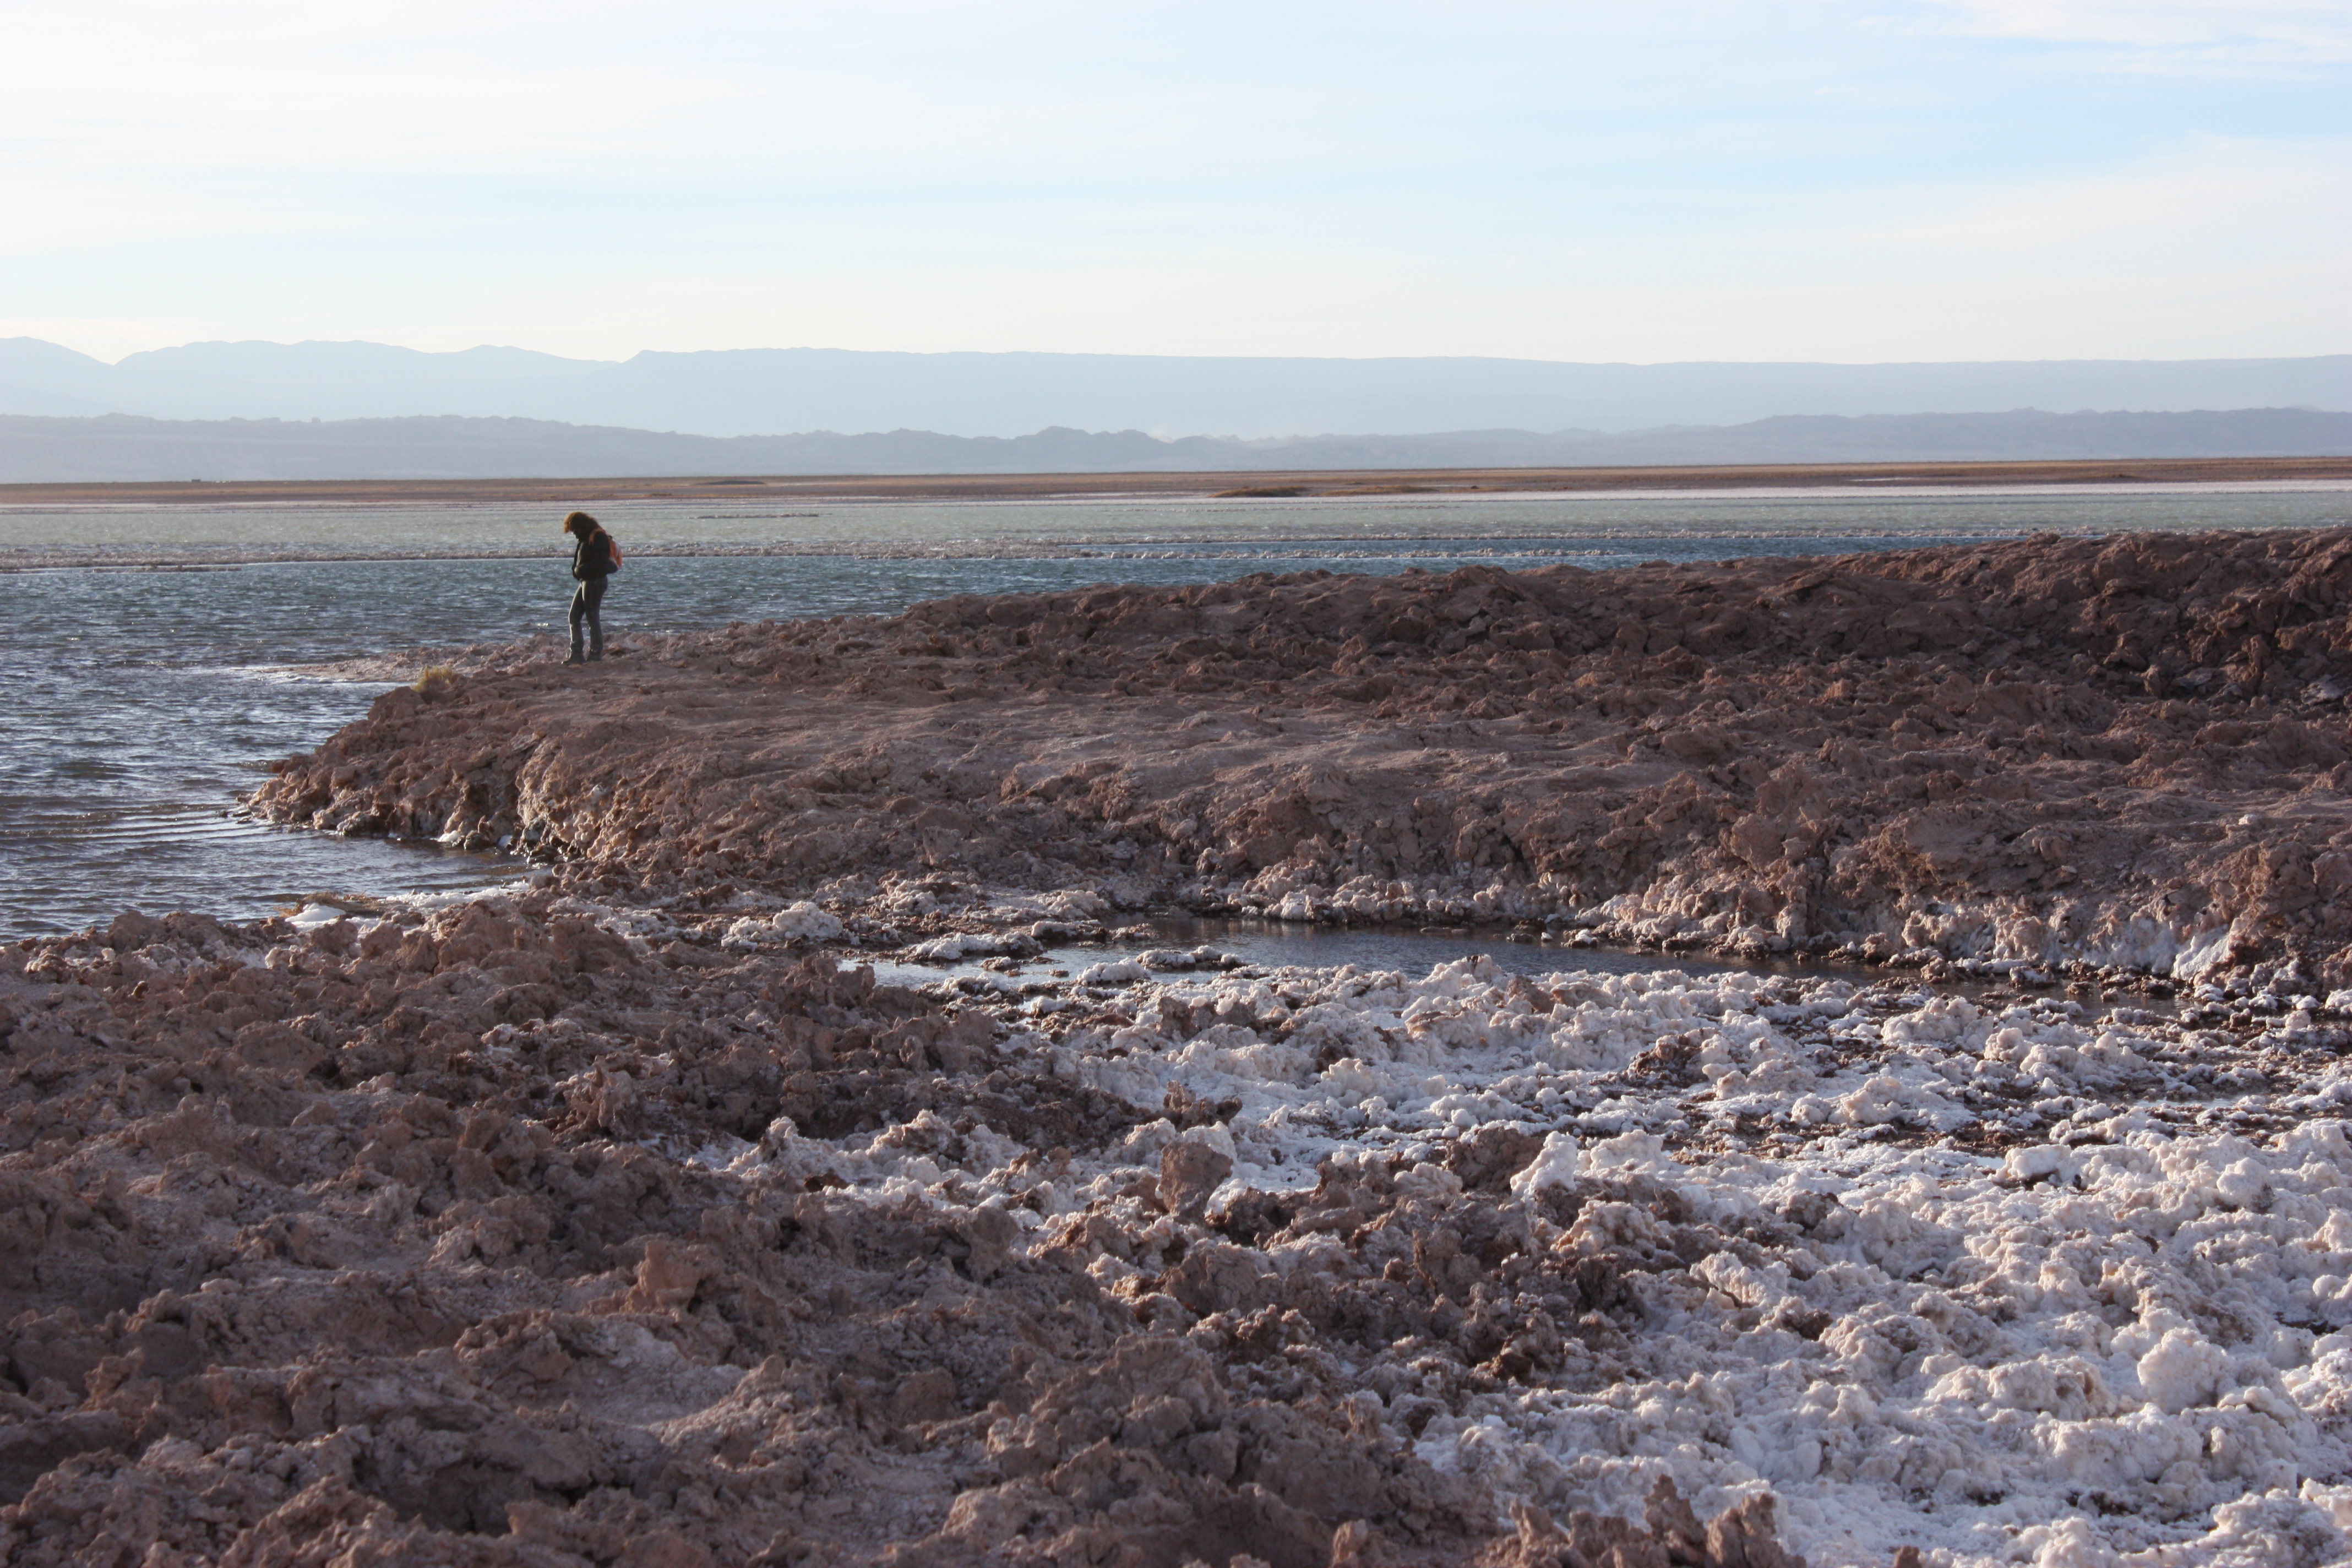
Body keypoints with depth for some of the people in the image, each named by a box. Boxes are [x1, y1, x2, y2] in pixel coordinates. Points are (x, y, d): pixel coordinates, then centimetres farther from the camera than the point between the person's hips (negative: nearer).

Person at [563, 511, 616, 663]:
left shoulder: (598, 537, -13)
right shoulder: (586, 538, 19)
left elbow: (600, 562, -22)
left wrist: (580, 570, -15)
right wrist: (576, 571, 5)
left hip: (595, 581, -10)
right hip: (586, 581, 10)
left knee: (592, 617, -6)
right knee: (574, 617, 8)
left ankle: (596, 653, -1)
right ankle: (576, 655, 8)